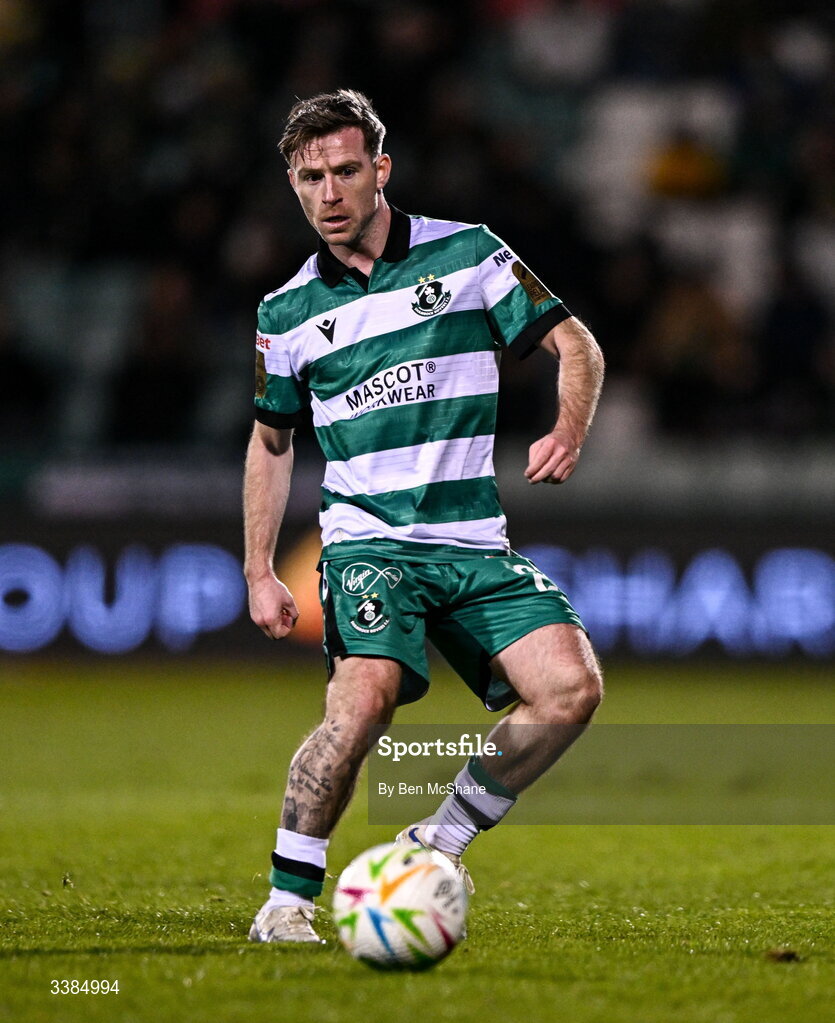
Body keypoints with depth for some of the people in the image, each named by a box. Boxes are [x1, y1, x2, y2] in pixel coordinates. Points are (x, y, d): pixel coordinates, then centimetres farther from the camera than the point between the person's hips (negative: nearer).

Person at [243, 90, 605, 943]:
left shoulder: (467, 255, 4)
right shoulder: (286, 313, 8)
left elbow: (574, 344, 7)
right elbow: (271, 440, 21)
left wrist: (568, 432, -13)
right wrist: (259, 570, 13)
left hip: (474, 544, 1)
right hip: (368, 542, -1)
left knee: (571, 687, -19)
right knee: (363, 700, -28)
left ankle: (442, 840, 2)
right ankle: (286, 902, -16)